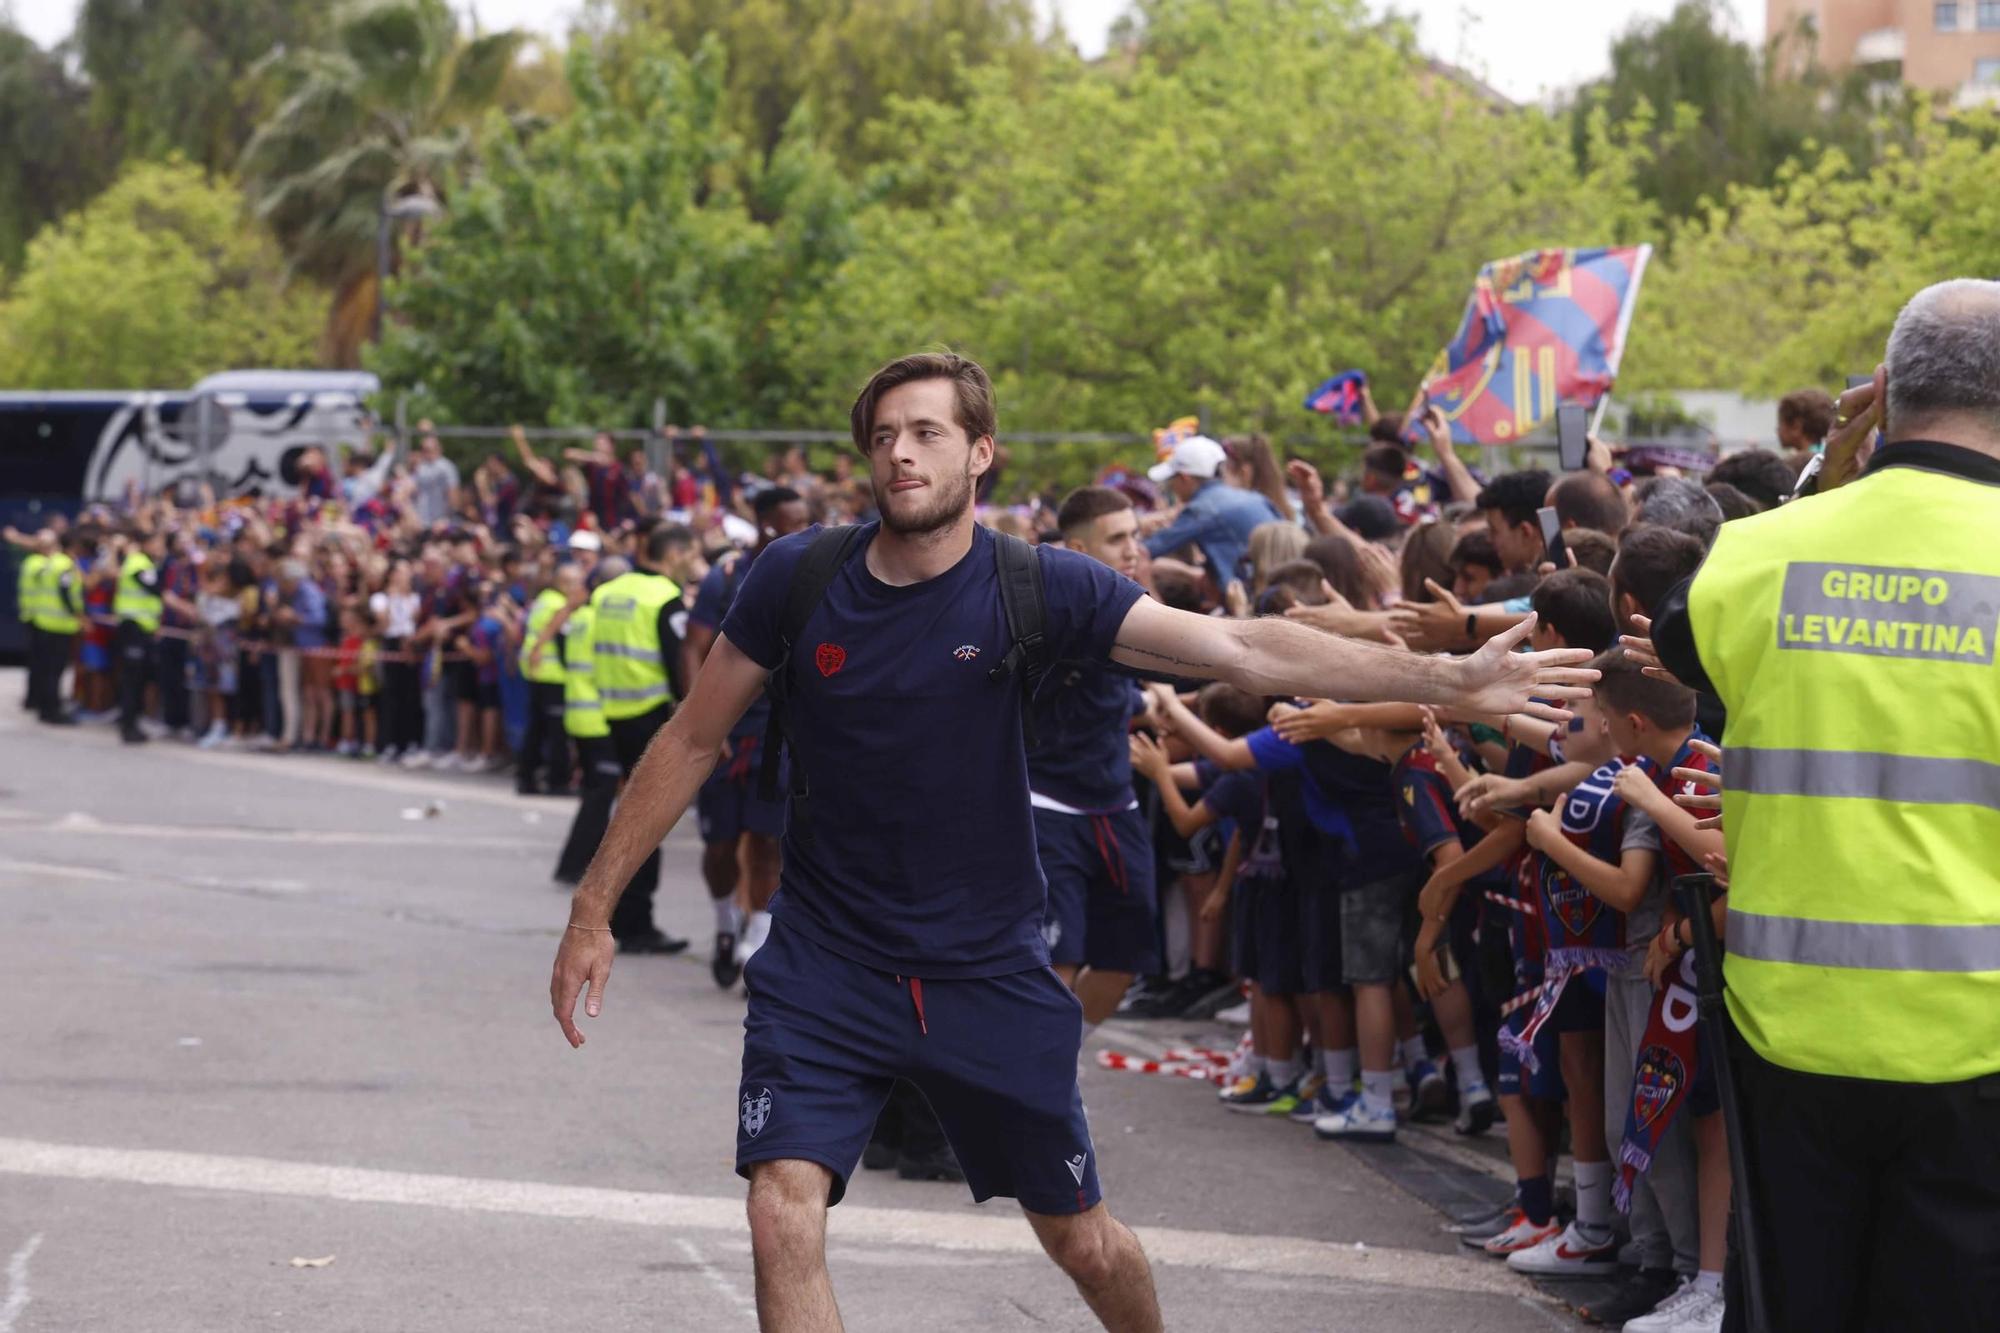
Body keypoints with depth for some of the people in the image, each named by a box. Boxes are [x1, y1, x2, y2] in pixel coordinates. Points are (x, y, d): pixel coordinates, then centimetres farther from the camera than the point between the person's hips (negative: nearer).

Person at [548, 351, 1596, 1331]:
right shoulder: (795, 580, -7)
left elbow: (1242, 650, -16)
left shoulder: (1036, 588, -10)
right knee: (782, 1212, -18)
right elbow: (692, 741, 3)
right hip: (824, 965, 0)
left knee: (1082, 1239, 11)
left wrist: (1451, 680, -23)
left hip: (988, 967, 0)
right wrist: (594, 909, 1)